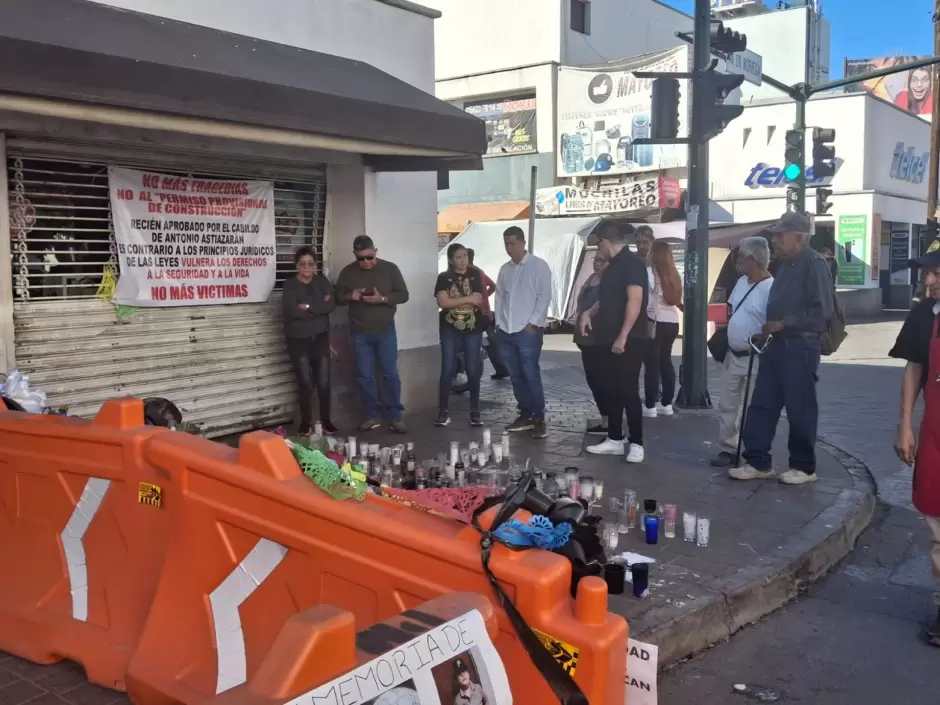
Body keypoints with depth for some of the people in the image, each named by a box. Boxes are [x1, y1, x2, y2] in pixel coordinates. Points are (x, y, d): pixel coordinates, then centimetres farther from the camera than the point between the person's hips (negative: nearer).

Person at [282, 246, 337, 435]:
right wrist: (319, 307, -14)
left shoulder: (322, 281, 5)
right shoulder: (290, 285, -5)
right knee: (305, 383, 1)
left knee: (324, 382, 1)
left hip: (320, 338, 2)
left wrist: (308, 306, -18)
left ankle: (326, 420, 15)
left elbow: (331, 305, -9)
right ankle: (306, 423, 13)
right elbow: (292, 311, -20)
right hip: (298, 340, -2)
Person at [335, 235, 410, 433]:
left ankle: (395, 417, 6)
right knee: (364, 376, 5)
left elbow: (403, 295, -3)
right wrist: (350, 296, -16)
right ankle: (372, 416, 16)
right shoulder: (348, 272, 1)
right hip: (359, 333, 2)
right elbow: (337, 297, 7)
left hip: (386, 331, -1)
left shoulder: (390, 268, -3)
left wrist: (382, 299, -20)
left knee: (391, 374, -1)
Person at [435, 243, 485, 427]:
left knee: (473, 370, 3)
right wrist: (467, 299, -14)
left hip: (473, 329, 1)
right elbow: (442, 302, -13)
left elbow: (478, 300, -8)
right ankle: (443, 412, 4)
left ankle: (475, 412, 12)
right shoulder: (444, 277, 1)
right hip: (450, 329, 0)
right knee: (447, 369, -3)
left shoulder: (475, 275, 2)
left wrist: (454, 301, -13)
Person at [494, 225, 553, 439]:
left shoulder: (539, 265, -3)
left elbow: (545, 296, -8)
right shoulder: (504, 269, 15)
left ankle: (539, 419, 0)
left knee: (531, 375, -7)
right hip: (506, 331, 6)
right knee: (516, 376, 8)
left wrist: (532, 323, -12)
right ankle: (525, 415, 17)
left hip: (528, 331, -6)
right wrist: (498, 324, 8)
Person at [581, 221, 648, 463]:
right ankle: (614, 440, 18)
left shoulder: (632, 263, -13)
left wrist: (623, 336, -24)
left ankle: (636, 443, 3)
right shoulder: (614, 265, 16)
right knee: (612, 391, 11)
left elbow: (635, 301, -21)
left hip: (628, 340, -9)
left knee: (628, 391, -5)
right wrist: (589, 313, 9)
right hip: (611, 339, 9)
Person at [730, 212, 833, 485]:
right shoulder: (786, 265, 15)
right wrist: (770, 326, 8)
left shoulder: (814, 264, -12)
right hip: (777, 344, 9)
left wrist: (783, 323, -18)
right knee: (762, 404, 8)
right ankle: (758, 462, 16)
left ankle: (804, 467, 15)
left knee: (800, 409, 2)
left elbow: (822, 310, -20)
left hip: (800, 347, -9)